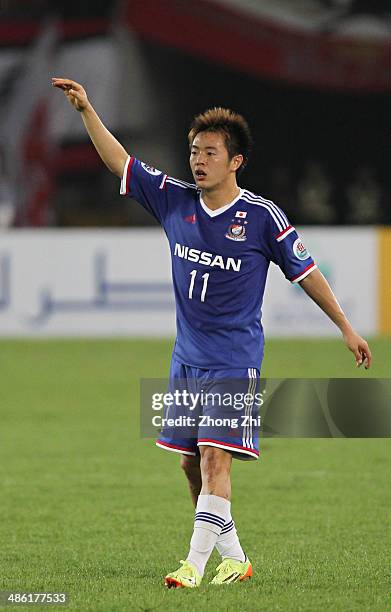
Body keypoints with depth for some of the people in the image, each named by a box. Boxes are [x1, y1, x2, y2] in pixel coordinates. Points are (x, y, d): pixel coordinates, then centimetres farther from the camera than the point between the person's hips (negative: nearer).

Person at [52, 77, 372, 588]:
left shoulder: (262, 216, -8)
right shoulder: (175, 200, 3)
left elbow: (305, 272, 0)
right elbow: (119, 162, 7)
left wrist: (345, 326, 3)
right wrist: (86, 110, -2)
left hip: (234, 362, -6)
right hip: (186, 358, 6)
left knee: (214, 457, -15)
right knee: (192, 464, 8)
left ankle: (195, 566, -17)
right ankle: (234, 559, 20)